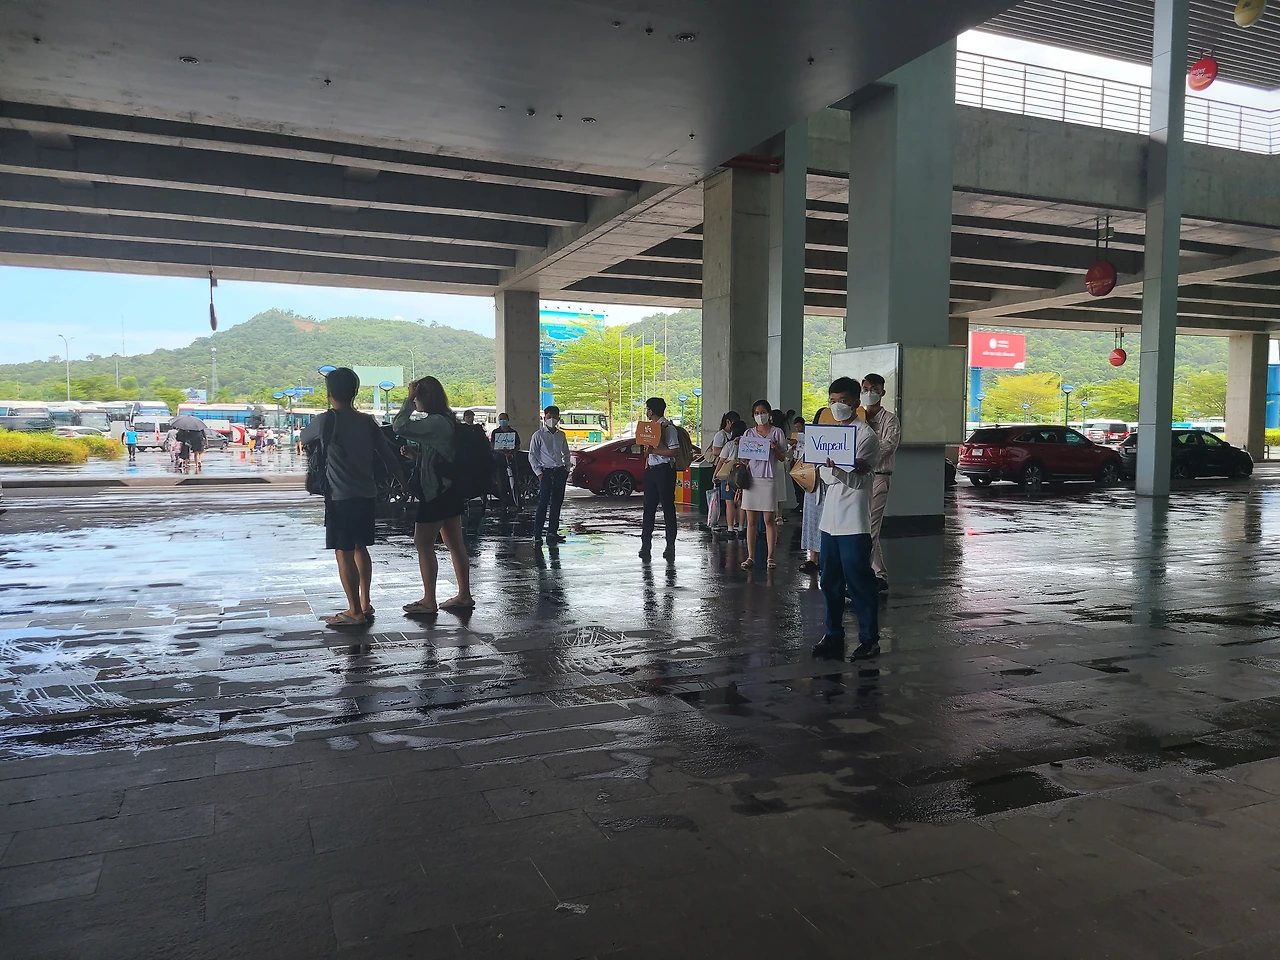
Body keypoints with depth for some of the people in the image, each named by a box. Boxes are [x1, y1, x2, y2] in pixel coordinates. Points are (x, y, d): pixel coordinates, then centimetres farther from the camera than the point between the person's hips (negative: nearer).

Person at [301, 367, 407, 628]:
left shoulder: (326, 420, -9)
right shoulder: (366, 421, 6)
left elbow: (304, 437, 10)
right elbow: (388, 455, 6)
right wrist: (404, 484, 14)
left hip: (341, 498, -6)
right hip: (367, 496, 6)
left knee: (343, 553, -1)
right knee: (360, 548, 18)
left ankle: (354, 611, 1)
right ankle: (365, 603, 24)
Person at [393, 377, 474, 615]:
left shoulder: (435, 422, -19)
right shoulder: (448, 421, 12)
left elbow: (399, 426, -24)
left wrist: (408, 400, -14)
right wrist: (414, 454, 14)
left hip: (436, 493, -10)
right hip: (449, 491, 10)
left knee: (423, 544, -2)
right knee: (455, 543, 12)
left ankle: (428, 601, 2)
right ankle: (464, 595, 18)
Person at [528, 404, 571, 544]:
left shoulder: (561, 435, 13)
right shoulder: (538, 435, -2)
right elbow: (532, 456, -3)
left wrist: (567, 469, 11)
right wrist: (539, 473, -10)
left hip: (560, 472, 5)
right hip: (546, 472, -5)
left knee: (557, 503, 6)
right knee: (543, 503, -9)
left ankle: (552, 532, 13)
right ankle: (537, 534, -7)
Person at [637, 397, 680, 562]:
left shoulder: (668, 427, -12)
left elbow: (674, 451, -19)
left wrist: (653, 451, -19)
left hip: (664, 470, -8)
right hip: (652, 469, 8)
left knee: (668, 508, -1)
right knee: (649, 508, 8)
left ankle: (670, 546, 4)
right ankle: (645, 545, 13)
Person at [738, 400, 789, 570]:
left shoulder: (777, 433, 4)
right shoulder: (748, 434, 10)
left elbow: (783, 457, 2)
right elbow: (744, 460, 10)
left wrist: (775, 448, -15)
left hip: (768, 480, -2)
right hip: (751, 479, 2)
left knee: (769, 519, -1)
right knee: (751, 520, 3)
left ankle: (771, 557, 6)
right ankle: (750, 557, 8)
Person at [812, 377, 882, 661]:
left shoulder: (866, 436, -6)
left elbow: (858, 481, -12)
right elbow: (823, 474, 10)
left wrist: (837, 470, -32)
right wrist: (847, 471, -10)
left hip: (854, 521, -7)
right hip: (830, 518, 7)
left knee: (858, 581, -2)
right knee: (830, 581, 11)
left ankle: (869, 638, 8)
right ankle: (834, 635, 21)